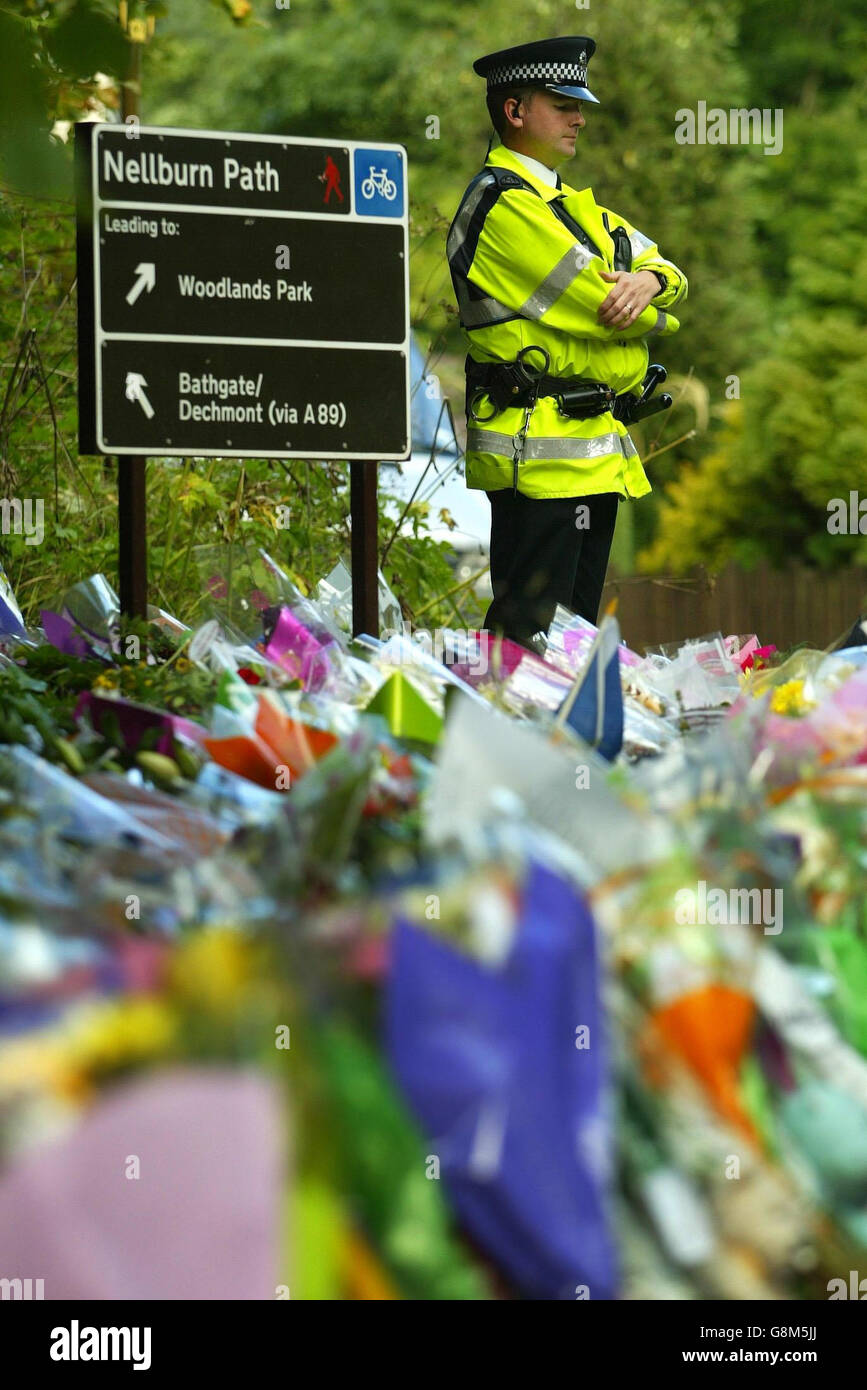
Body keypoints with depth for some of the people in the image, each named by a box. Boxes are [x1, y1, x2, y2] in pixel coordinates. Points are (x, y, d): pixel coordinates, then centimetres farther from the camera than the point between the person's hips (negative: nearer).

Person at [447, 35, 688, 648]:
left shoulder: (571, 205, 21)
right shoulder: (501, 201, -11)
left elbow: (664, 266, 16)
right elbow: (597, 301, -17)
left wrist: (651, 279, -9)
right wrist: (656, 319, 3)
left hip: (597, 448, 10)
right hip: (543, 451, -10)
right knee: (529, 635, -11)